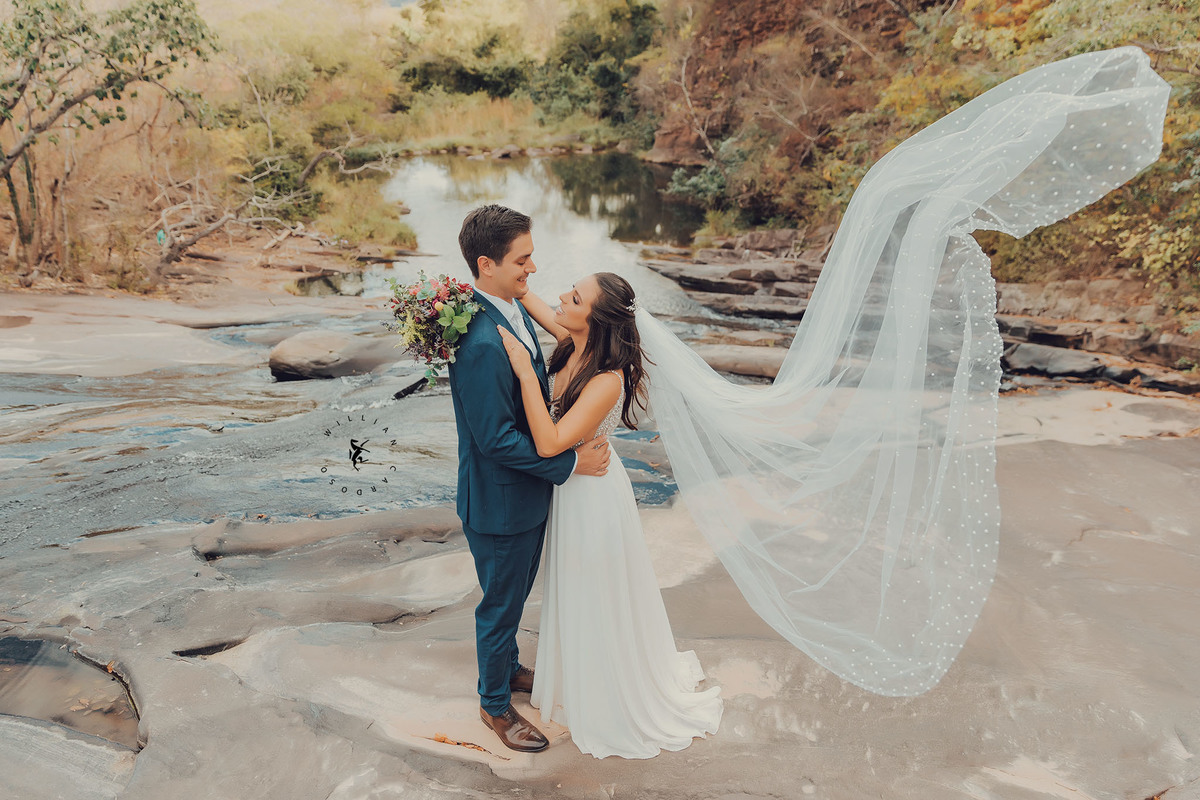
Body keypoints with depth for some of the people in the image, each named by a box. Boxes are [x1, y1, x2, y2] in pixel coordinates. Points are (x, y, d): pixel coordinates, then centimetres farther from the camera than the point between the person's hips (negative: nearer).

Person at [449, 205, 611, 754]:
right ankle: (495, 704, 38)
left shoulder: (515, 308, -2)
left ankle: (507, 667, 54)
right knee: (501, 602, 14)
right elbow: (496, 439, -28)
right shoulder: (481, 343, -32)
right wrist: (570, 462, -20)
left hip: (529, 490, 9)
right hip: (500, 502, -9)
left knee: (515, 594, 29)